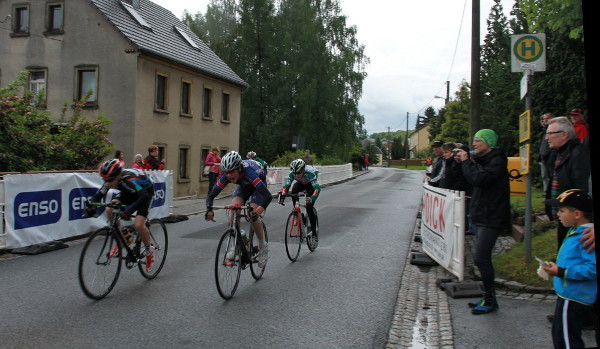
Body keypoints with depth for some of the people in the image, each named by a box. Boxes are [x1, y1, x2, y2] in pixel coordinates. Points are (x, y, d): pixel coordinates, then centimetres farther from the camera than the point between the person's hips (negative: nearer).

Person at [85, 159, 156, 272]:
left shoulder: (129, 180, -40)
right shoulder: (111, 181, -20)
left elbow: (144, 197, -51)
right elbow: (98, 195, -15)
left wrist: (129, 210, -62)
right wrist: (90, 205, -36)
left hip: (145, 192, -7)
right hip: (128, 193, 7)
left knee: (138, 225, -24)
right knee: (110, 210, -17)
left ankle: (149, 249, 4)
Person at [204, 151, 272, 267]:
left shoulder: (249, 172, -43)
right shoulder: (226, 176, -30)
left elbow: (268, 196, -52)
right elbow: (211, 195, -26)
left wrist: (257, 211, -65)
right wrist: (209, 210, -46)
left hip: (258, 185, -4)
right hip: (243, 186, 4)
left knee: (253, 215, -22)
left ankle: (263, 247, 0)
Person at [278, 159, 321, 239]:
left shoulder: (310, 172, -41)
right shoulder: (292, 173, -30)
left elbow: (317, 188, -48)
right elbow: (286, 185, -32)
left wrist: (312, 198, -65)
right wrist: (282, 196, -49)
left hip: (311, 185, -3)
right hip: (300, 184, 3)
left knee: (309, 208, -15)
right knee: (293, 191, -33)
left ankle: (314, 232, 0)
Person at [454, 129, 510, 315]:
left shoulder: (497, 161, -13)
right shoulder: (481, 159, 17)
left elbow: (478, 179, -27)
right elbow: (472, 178, 18)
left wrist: (466, 161, -15)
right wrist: (462, 162, 5)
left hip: (491, 218, -10)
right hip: (480, 216, 10)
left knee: (481, 258, -10)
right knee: (483, 258, 12)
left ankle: (490, 300, 1)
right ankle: (488, 298, 21)